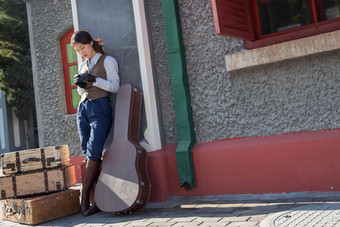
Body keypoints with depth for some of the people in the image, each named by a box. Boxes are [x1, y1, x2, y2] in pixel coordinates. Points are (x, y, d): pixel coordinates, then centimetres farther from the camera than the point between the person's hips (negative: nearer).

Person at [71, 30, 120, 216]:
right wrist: (81, 85, 2)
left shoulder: (108, 61, 4)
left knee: (93, 153, -16)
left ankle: (85, 197, -9)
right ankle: (97, 198, 0)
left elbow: (114, 86, -3)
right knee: (89, 155, -1)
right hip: (83, 108, 6)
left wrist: (94, 80, -14)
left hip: (100, 107, -6)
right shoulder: (82, 66, 22)